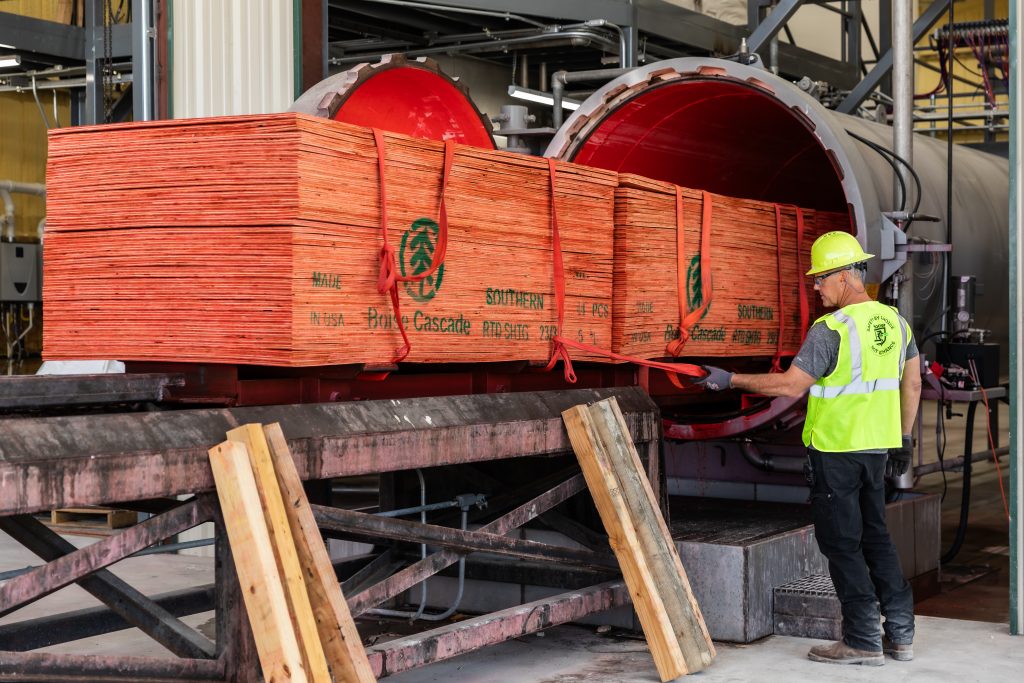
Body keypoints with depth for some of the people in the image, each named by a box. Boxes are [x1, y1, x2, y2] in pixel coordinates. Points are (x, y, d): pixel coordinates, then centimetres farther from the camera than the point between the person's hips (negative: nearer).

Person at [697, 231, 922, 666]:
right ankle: (900, 634, 20)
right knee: (875, 536, 17)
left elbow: (790, 385, -17)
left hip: (835, 451, -7)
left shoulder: (831, 329, -17)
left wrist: (731, 380, -9)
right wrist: (903, 440, 22)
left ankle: (862, 641, 5)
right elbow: (912, 385, 14)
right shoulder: (895, 321, 7)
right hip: (877, 449, 7)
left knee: (842, 544, 2)